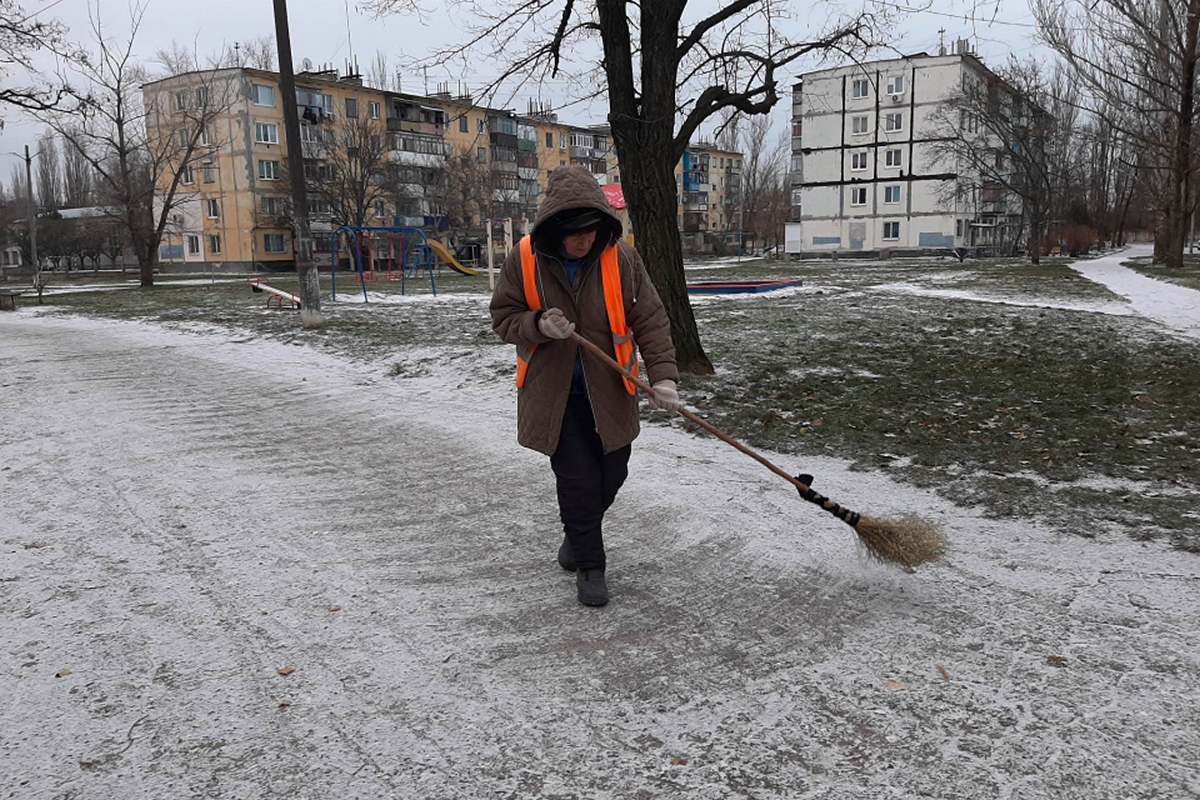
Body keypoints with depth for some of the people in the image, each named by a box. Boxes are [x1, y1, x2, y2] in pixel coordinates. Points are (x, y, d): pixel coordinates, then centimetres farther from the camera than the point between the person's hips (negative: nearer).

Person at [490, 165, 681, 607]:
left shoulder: (621, 258, -10)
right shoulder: (524, 260, -10)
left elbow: (650, 320, -8)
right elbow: (503, 318, -1)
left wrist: (663, 375, -20)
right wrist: (538, 325, -23)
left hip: (609, 391, 2)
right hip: (552, 392, -1)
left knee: (610, 475, 12)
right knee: (577, 479, -3)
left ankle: (580, 532, 43)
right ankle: (588, 564, 17)